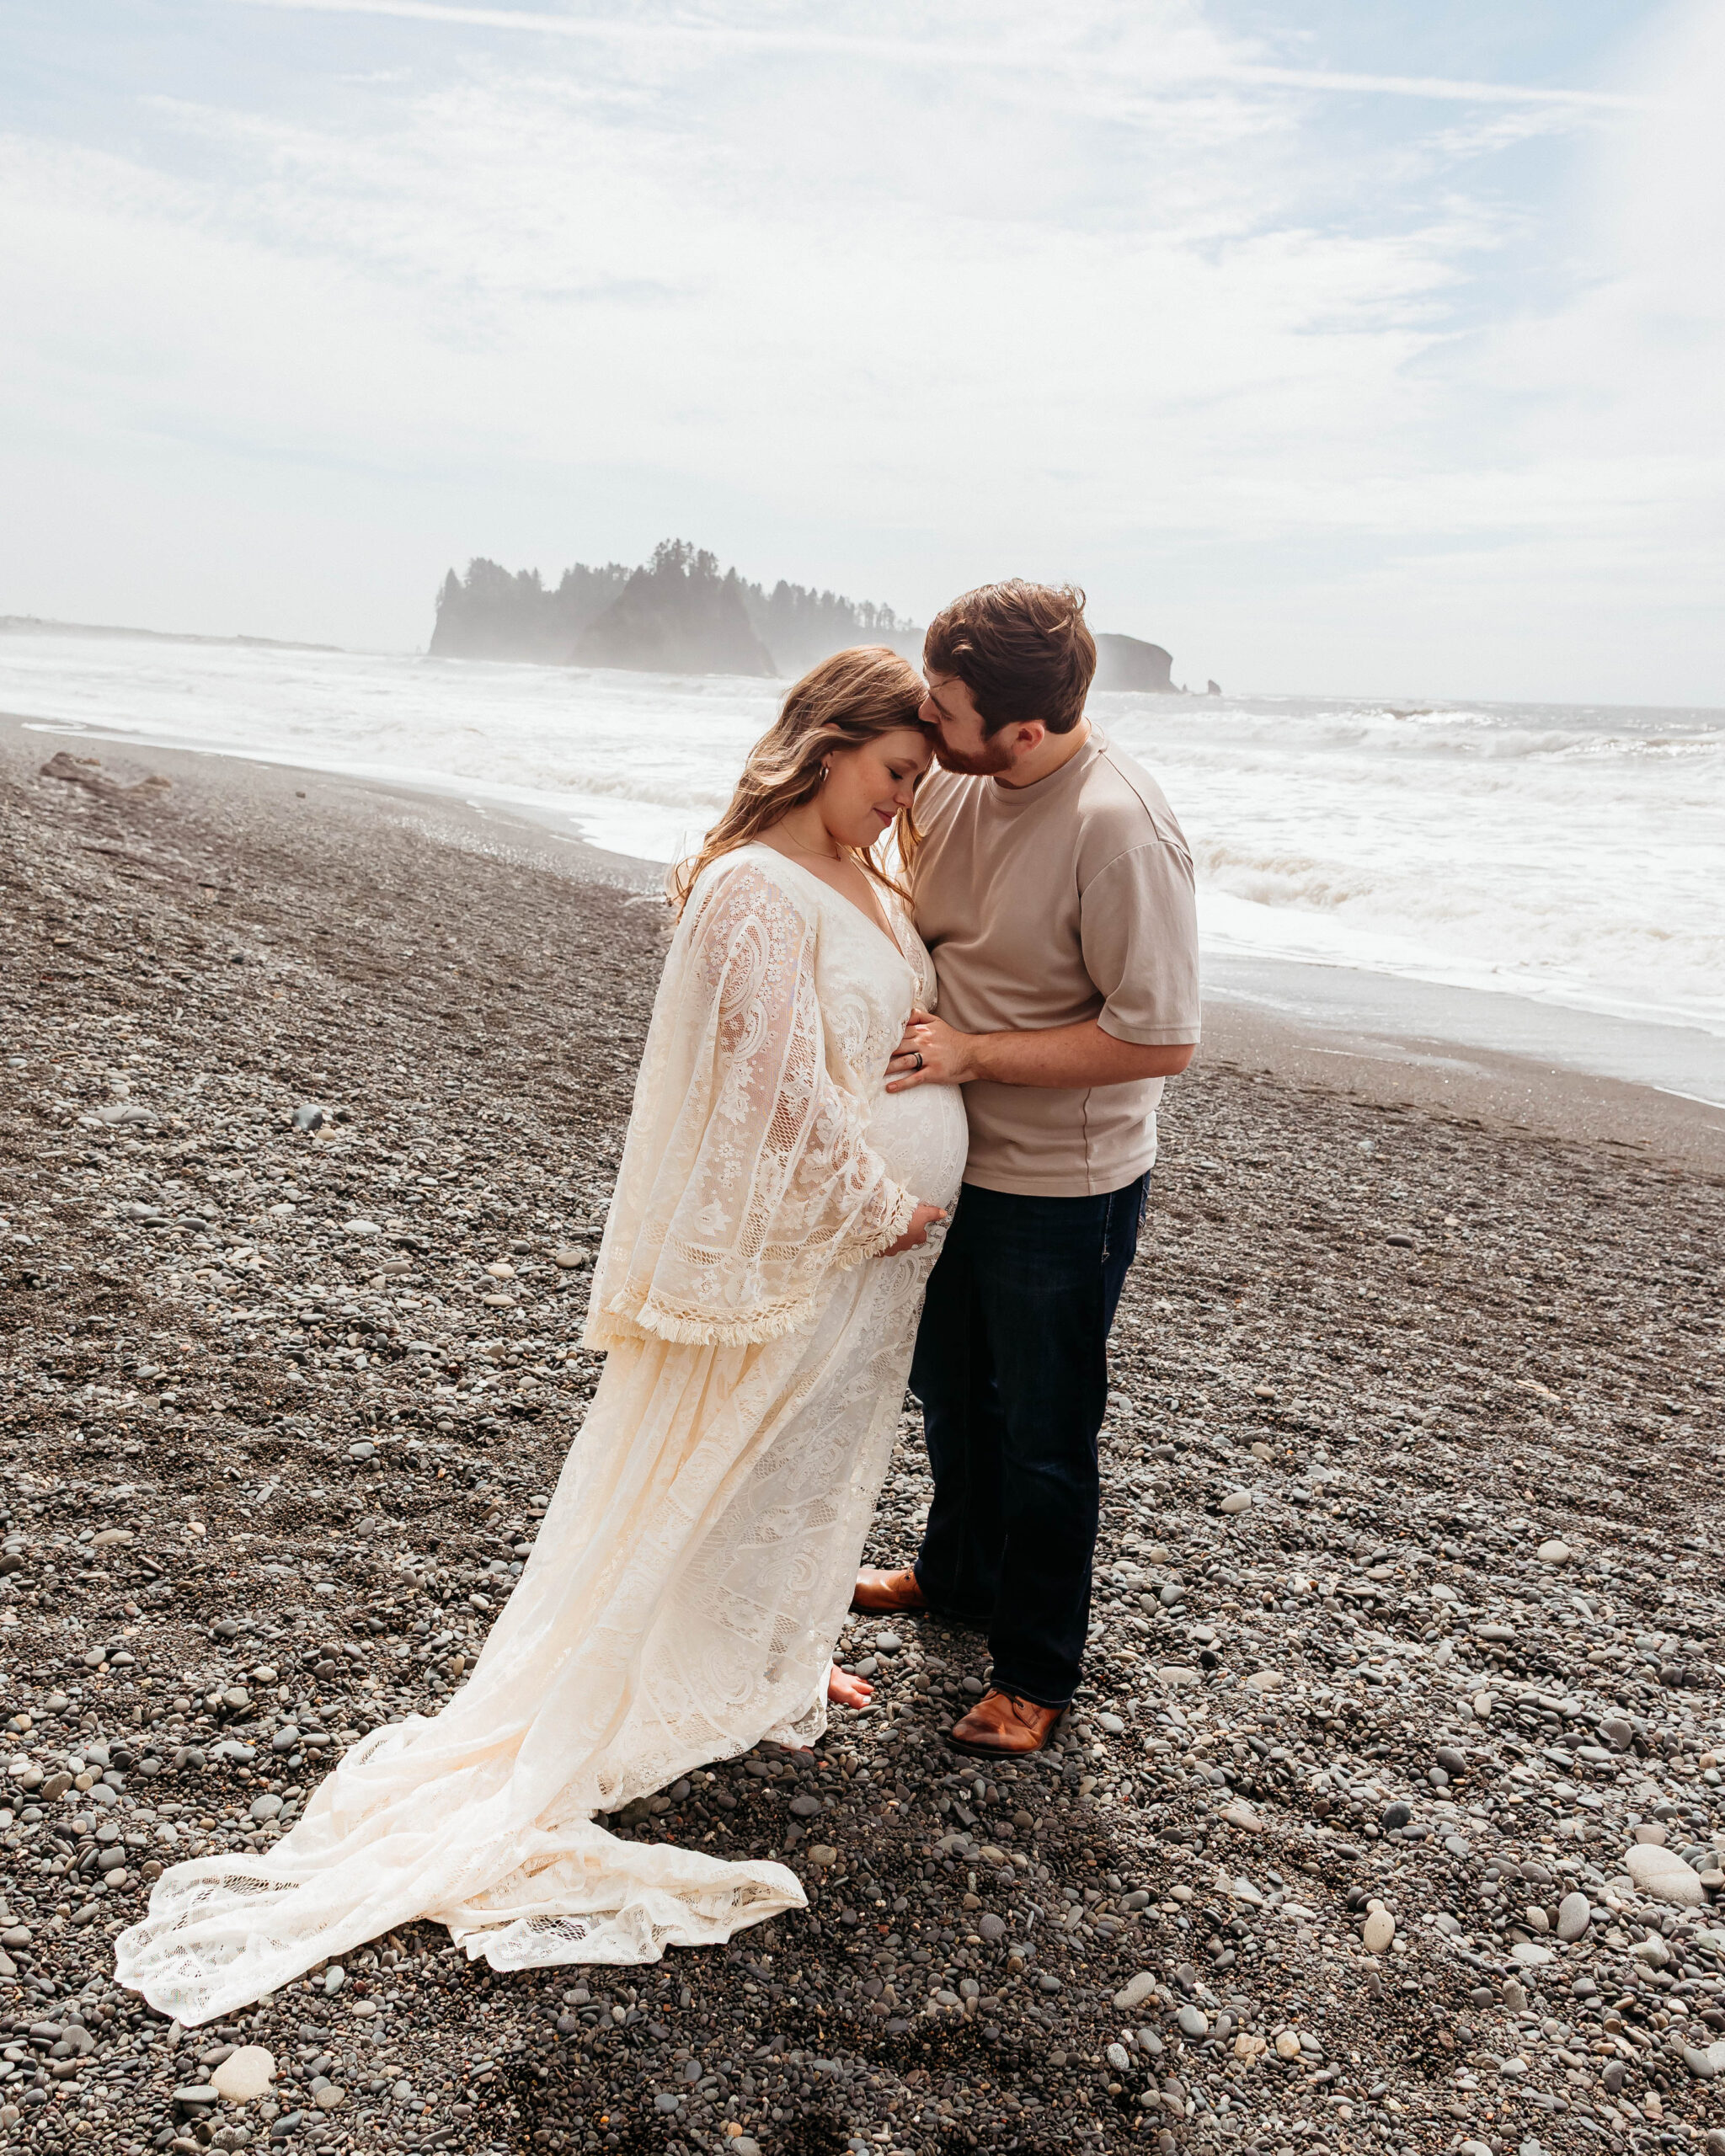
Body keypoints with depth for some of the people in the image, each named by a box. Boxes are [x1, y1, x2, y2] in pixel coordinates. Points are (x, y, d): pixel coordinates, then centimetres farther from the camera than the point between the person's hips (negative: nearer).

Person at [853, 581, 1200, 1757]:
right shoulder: (955, 781, -5)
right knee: (952, 1387, 26)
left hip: (1065, 1184, -8)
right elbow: (897, 920, 13)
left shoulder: (1120, 828, -28)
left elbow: (1162, 1040, -27)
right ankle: (958, 1572, 53)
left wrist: (973, 1051, -24)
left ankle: (1037, 1675, 32)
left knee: (1042, 1435, 10)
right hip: (957, 1157, 8)